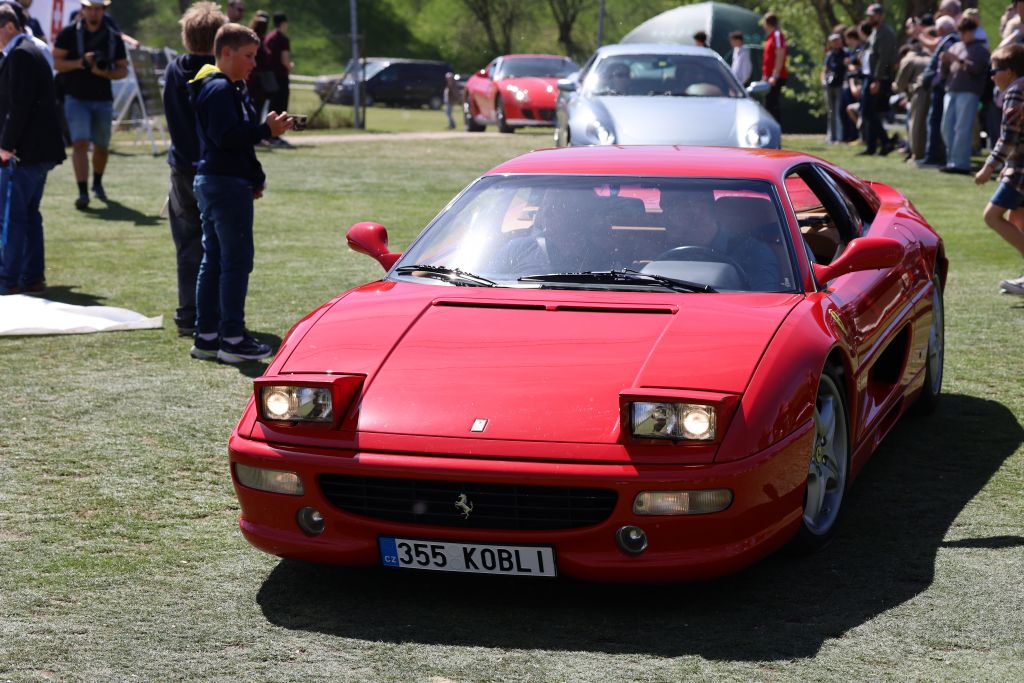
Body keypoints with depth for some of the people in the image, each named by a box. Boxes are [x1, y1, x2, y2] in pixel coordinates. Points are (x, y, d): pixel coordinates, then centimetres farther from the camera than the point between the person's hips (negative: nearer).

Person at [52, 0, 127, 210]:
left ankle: (97, 183, 38)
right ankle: (82, 192, -19)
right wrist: (80, 62, -18)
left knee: (101, 146, 14)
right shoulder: (69, 33, -1)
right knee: (80, 143, -16)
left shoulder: (114, 38, 5)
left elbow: (123, 70, 7)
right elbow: (57, 62, -2)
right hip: (76, 98, -3)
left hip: (103, 100, 3)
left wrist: (104, 72, -12)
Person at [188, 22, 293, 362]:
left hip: (210, 181, 11)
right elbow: (228, 137, -24)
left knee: (213, 260, 12)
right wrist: (267, 129, -18)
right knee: (237, 261, -6)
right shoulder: (221, 89, -14)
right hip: (228, 184, -11)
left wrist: (253, 179, 15)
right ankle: (232, 339, -3)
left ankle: (206, 337, 16)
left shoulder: (228, 88, 19)